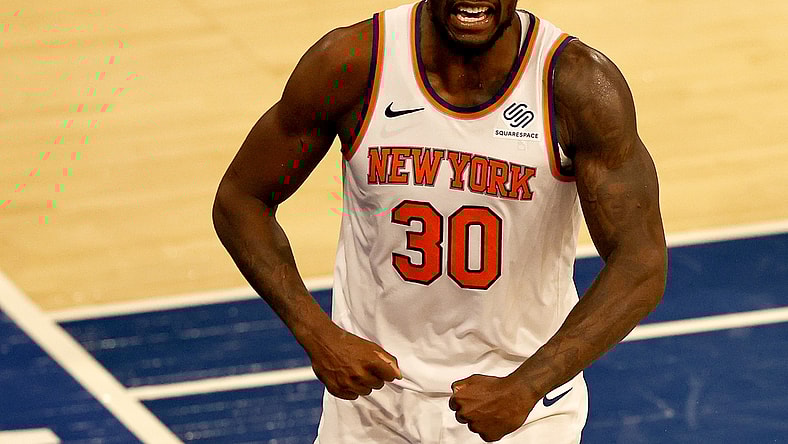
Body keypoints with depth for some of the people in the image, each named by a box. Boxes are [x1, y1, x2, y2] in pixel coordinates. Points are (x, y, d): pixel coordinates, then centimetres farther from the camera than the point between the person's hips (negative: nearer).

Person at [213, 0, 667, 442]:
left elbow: (643, 265, -20)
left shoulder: (580, 83, -18)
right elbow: (240, 201, -4)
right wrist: (318, 335, -16)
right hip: (372, 383, 2)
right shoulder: (350, 63, -14)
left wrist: (524, 388, -31)